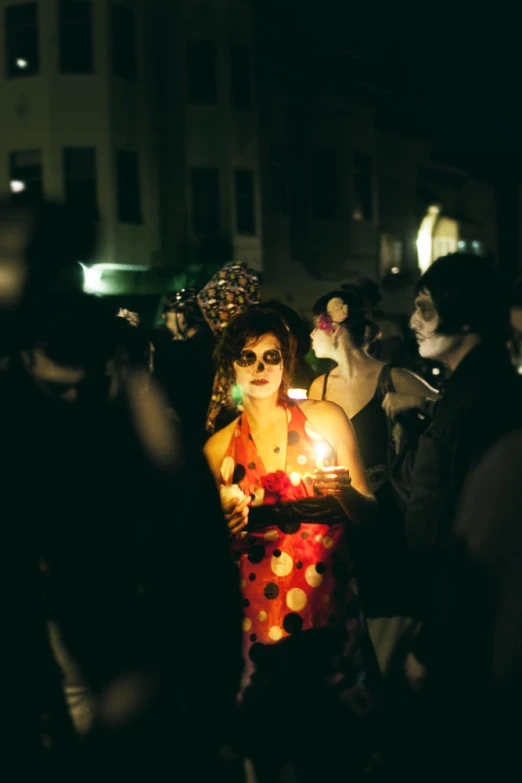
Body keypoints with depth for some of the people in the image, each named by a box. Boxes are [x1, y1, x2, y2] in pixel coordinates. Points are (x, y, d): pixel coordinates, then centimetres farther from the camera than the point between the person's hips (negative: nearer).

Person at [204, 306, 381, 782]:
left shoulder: (326, 419, 1)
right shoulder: (218, 449, 4)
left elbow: (367, 515, 4)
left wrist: (345, 492, -16)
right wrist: (232, 531, -10)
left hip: (332, 611, 0)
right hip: (260, 621, 1)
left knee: (348, 742, 6)